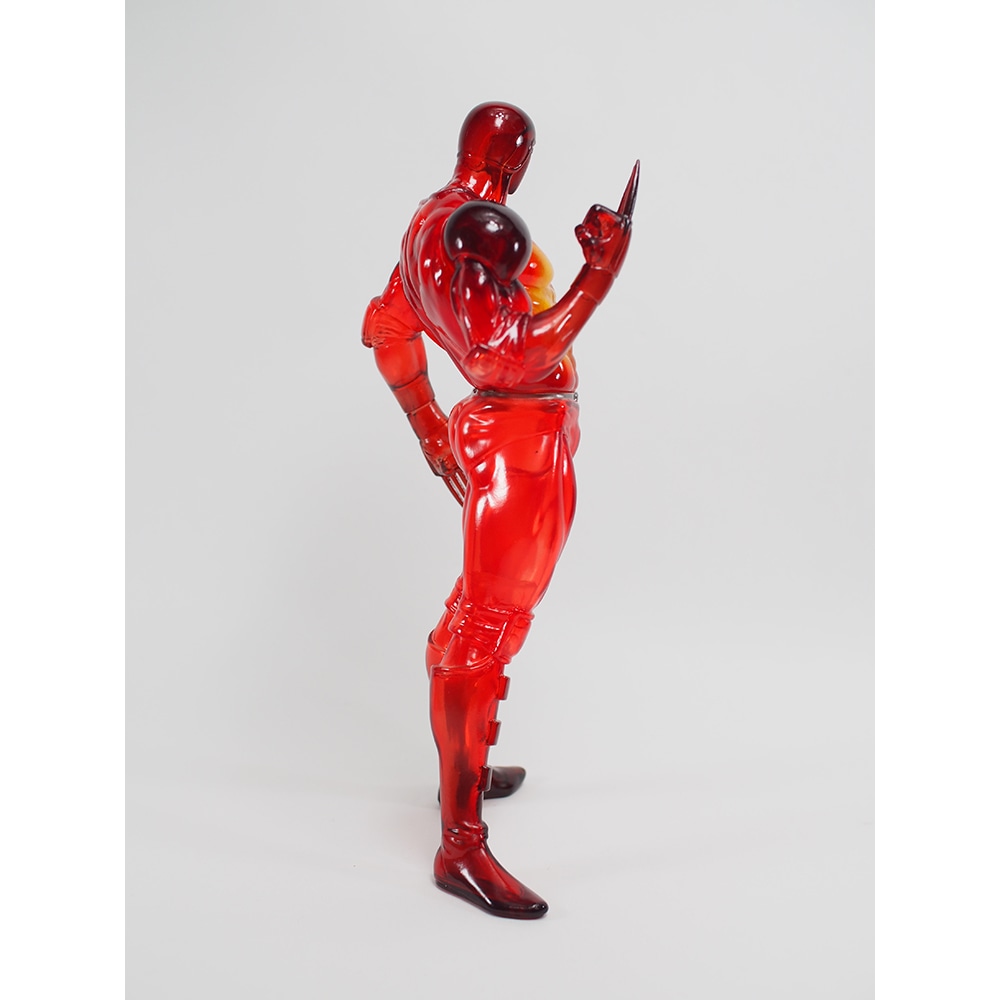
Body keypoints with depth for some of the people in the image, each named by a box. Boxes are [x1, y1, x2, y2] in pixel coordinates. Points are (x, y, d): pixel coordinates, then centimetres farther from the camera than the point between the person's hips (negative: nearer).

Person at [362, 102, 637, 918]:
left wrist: (431, 432, 25)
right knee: (486, 631, -6)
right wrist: (600, 274, -21)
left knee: (477, 611, 22)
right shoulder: (482, 224, -19)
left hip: (490, 437, 11)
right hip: (523, 445, -11)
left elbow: (387, 330, 21)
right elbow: (510, 361, -27)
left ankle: (464, 768, 41)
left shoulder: (428, 221, 13)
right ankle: (461, 844, 4)